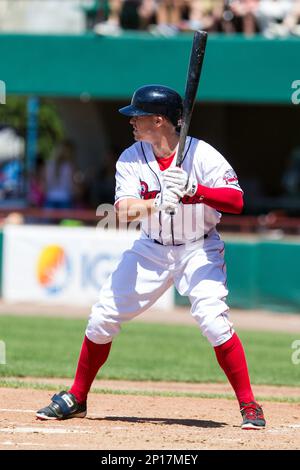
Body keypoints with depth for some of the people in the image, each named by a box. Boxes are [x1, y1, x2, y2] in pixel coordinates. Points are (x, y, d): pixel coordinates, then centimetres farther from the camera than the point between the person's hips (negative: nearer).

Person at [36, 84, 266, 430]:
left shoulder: (202, 155, -17)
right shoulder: (131, 159, -7)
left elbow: (236, 201, -24)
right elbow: (125, 209, -21)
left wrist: (192, 189, -38)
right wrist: (157, 203, -41)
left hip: (199, 249, -4)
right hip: (151, 249, 4)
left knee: (213, 319, -23)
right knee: (103, 317, 1)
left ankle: (249, 407, -12)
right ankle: (76, 399, 19)